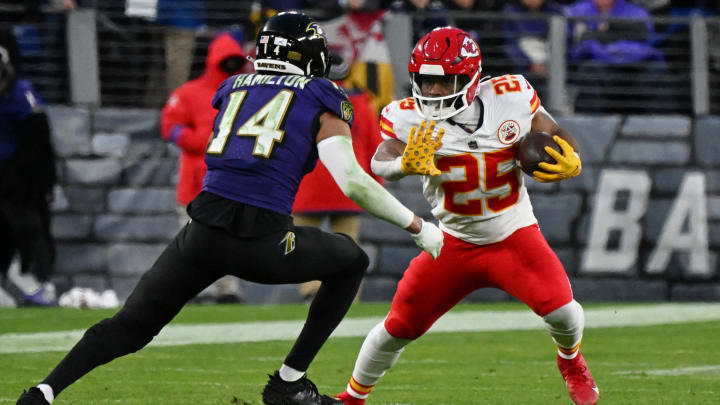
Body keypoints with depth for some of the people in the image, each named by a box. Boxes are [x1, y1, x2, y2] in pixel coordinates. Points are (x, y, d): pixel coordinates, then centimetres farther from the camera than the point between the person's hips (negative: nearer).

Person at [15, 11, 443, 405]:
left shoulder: (234, 88, 21)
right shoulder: (323, 101, 7)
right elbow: (353, 183, -2)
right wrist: (417, 226, 6)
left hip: (204, 233, 4)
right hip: (262, 242, -4)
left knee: (133, 324, 16)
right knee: (352, 263, 23)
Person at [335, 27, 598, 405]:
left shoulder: (510, 98, -15)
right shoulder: (411, 119, -17)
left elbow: (558, 137, -1)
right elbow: (380, 163, -34)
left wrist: (570, 163, -23)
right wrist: (406, 164, -57)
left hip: (514, 235, 0)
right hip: (455, 243, 1)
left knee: (560, 309, -19)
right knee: (399, 326, 0)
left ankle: (570, 360, 18)